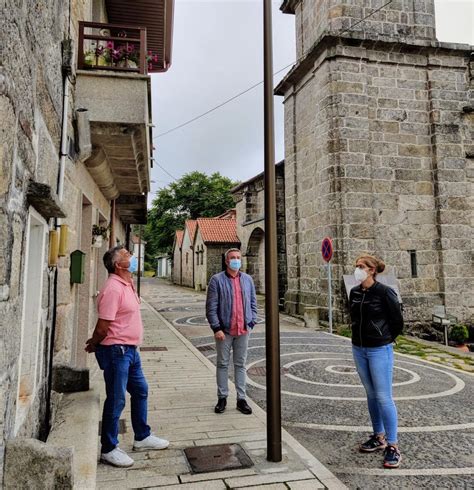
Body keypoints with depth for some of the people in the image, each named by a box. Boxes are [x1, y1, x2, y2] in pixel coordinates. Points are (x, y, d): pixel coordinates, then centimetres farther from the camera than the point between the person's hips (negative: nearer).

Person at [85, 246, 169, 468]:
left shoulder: (128, 284, 9)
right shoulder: (113, 288, -22)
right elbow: (103, 326, -20)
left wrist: (96, 342, 14)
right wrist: (93, 345, -3)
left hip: (130, 349, 10)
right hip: (116, 351, -9)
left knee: (140, 391, 19)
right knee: (116, 400, 3)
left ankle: (142, 437, 35)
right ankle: (108, 449, 21)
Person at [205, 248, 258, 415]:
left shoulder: (248, 279, 9)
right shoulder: (217, 280, -4)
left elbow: (253, 303, 12)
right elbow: (211, 307, -7)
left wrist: (251, 323, 3)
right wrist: (216, 328, -13)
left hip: (243, 330, 3)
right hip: (224, 330, -3)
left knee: (240, 365, 11)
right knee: (223, 364, 9)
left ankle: (241, 399, 20)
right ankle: (222, 398, 21)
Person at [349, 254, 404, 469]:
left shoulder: (385, 292, -13)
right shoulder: (354, 293, 3)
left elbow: (397, 321, -5)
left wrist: (383, 339, 5)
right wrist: (362, 337, 12)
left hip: (379, 350, -6)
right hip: (359, 349, 6)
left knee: (384, 397, -3)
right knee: (371, 395, 15)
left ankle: (392, 446, 9)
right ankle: (379, 437, 29)